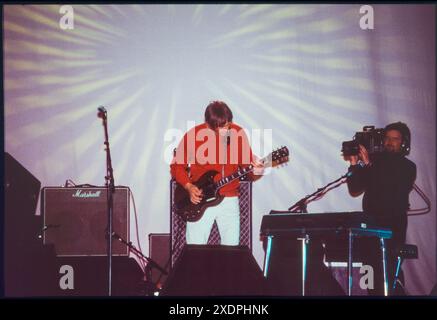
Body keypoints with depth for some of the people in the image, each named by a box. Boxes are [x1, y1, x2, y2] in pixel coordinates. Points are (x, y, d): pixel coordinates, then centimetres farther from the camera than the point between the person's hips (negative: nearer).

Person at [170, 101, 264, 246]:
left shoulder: (238, 134, -5)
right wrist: (189, 187, -14)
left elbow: (247, 163, 4)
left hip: (229, 199, 2)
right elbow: (176, 166, 0)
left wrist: (255, 172, -18)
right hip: (199, 199, -2)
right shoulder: (193, 135, -12)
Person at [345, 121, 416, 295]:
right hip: (370, 223, 3)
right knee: (371, 267, -5)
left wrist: (369, 165, -20)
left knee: (387, 272, -15)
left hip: (394, 226, -2)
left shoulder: (407, 167, 3)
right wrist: (354, 165, -7)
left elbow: (391, 190, -14)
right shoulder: (375, 161, 9)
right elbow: (355, 191, 7)